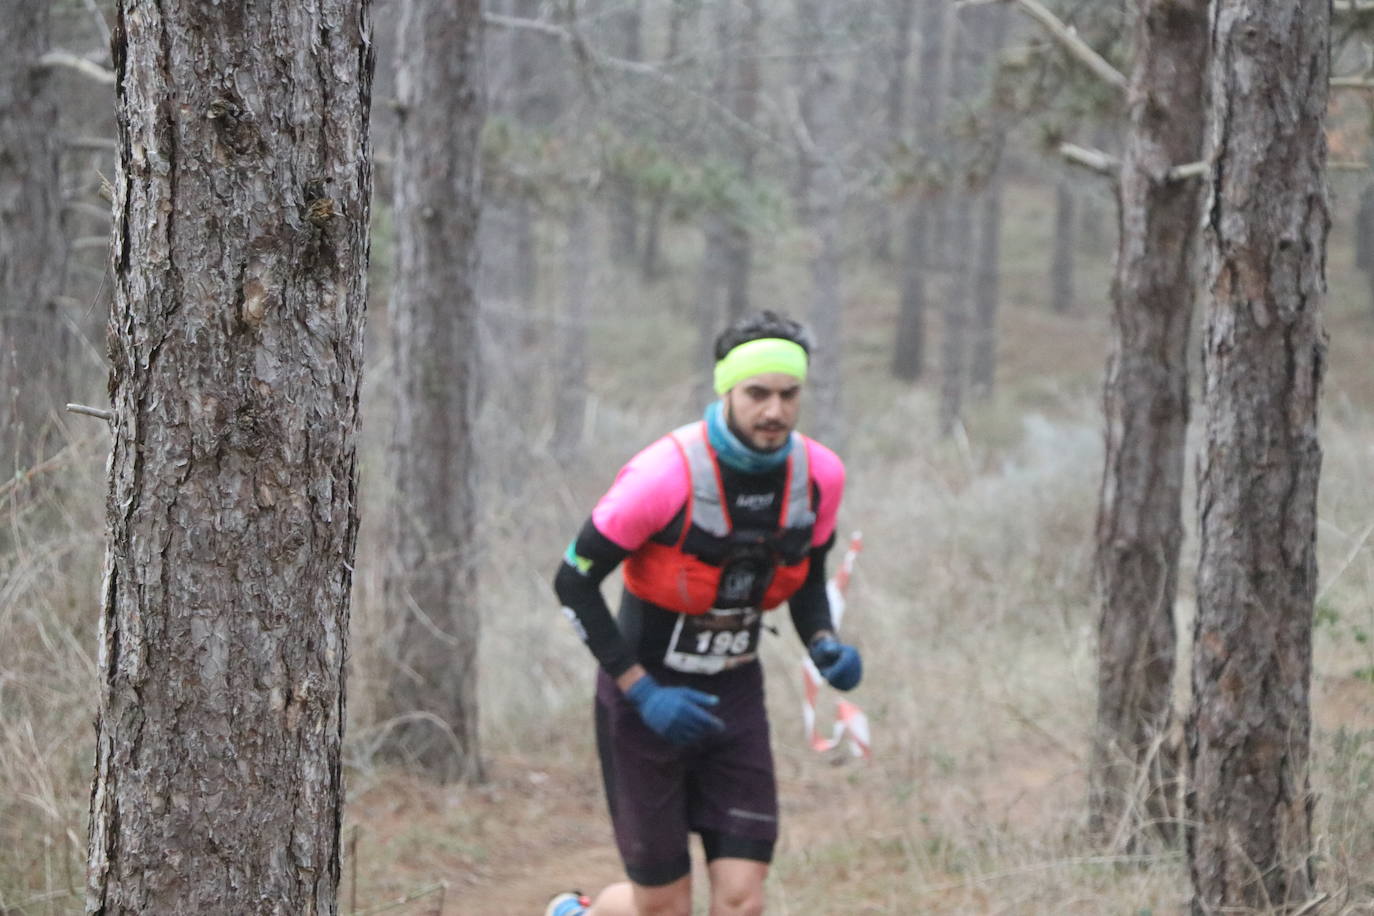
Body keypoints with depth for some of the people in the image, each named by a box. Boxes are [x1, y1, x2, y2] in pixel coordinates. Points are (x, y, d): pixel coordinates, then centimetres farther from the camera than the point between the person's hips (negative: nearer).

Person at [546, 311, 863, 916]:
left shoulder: (820, 475, -9)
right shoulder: (664, 476, -25)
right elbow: (573, 583, -16)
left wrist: (825, 647, -10)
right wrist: (643, 691, -19)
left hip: (733, 700, 4)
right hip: (647, 697, -4)